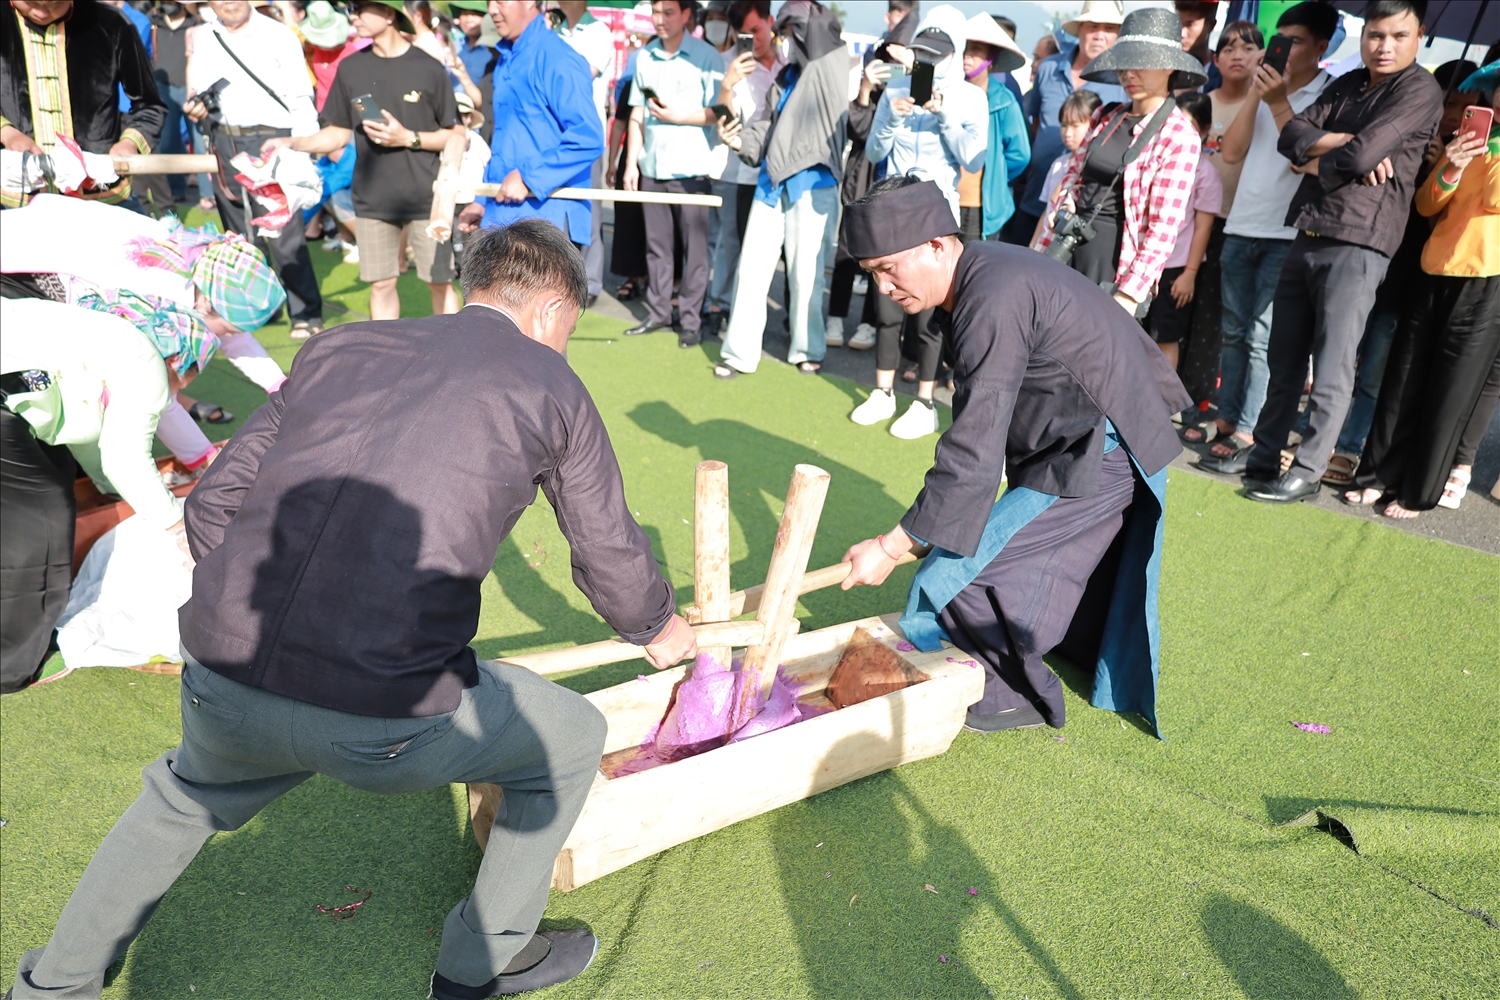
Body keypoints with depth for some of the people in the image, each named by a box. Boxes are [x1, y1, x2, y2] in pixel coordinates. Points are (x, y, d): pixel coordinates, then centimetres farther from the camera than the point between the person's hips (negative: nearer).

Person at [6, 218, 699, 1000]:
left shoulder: (341, 345, 17)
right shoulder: (548, 383, 8)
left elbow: (214, 504, 17)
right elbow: (612, 560, 15)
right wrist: (661, 629, 36)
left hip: (219, 682, 5)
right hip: (384, 717, -5)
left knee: (191, 795, 39)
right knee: (571, 741, 23)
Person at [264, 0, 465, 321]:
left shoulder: (428, 69, -5)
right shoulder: (351, 68, 6)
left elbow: (456, 135, -3)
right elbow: (338, 134, 10)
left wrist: (408, 138, -15)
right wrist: (289, 143, -2)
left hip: (426, 198, -3)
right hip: (372, 200, 3)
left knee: (440, 282, 3)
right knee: (381, 284, 8)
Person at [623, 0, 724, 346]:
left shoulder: (707, 57, -2)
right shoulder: (644, 57, 11)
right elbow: (636, 113, 11)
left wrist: (679, 116, -15)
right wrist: (631, 163, 6)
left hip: (690, 168, -4)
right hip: (651, 166, 4)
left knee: (693, 247, 0)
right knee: (656, 244, 8)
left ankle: (690, 319, 6)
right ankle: (658, 312, 18)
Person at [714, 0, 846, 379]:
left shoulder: (836, 70, -1)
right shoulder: (786, 78, 16)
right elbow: (764, 131, 14)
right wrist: (740, 140, -2)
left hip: (813, 188, -5)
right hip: (772, 184, 5)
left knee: (805, 274, 2)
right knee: (752, 267, 2)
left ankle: (806, 349, 20)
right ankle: (740, 352, 10)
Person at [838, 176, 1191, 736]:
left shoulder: (993, 301, -26)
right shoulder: (986, 272, 5)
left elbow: (973, 454, -28)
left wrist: (892, 547, -24)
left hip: (1098, 456, -10)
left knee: (955, 574, -11)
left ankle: (1018, 695, 8)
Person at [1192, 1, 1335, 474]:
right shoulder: (1266, 88, 14)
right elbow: (1230, 152, 5)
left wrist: (1279, 103, -15)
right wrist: (1255, 94, -2)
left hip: (1287, 235, -6)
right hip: (1241, 227, 6)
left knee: (1263, 337, -10)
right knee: (1234, 331, 9)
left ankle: (1247, 436, -8)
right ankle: (1225, 419, 16)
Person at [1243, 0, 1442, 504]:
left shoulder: (1420, 90, -4)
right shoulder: (1346, 85, 18)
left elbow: (1361, 156, -17)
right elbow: (1292, 135, 5)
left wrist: (1318, 163, 1)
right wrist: (1342, 142, -10)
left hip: (1357, 246, -7)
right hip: (1307, 237, 7)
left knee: (1331, 371, -5)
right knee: (1284, 360, 10)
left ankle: (1307, 473, 3)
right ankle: (1263, 457, 20)